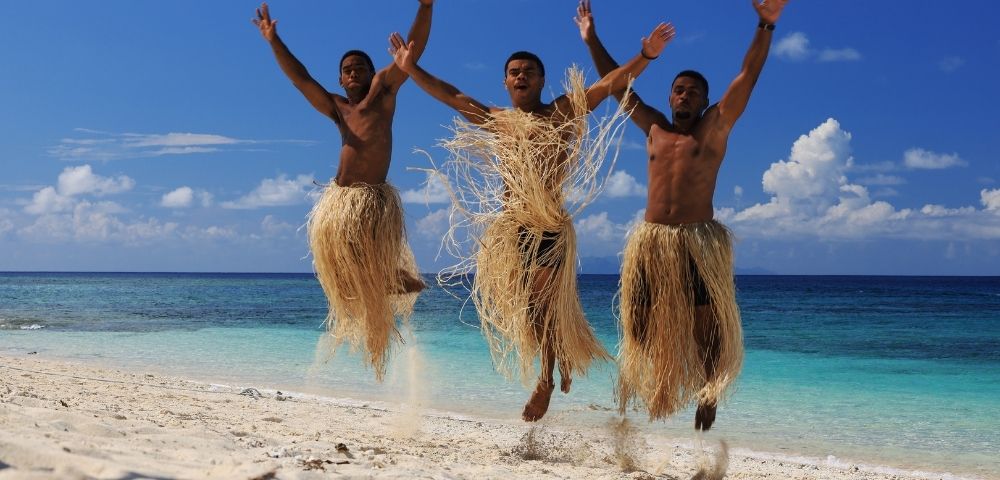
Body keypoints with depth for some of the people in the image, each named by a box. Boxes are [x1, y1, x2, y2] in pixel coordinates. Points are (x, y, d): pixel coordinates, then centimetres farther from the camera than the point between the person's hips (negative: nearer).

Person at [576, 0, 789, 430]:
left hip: (698, 241, -3)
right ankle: (639, 389, 15)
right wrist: (592, 40, 20)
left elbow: (748, 77, -3)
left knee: (704, 326, -3)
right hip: (650, 240, 4)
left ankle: (707, 397, 3)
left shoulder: (714, 127, 6)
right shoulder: (654, 129, 15)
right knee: (642, 321, 5)